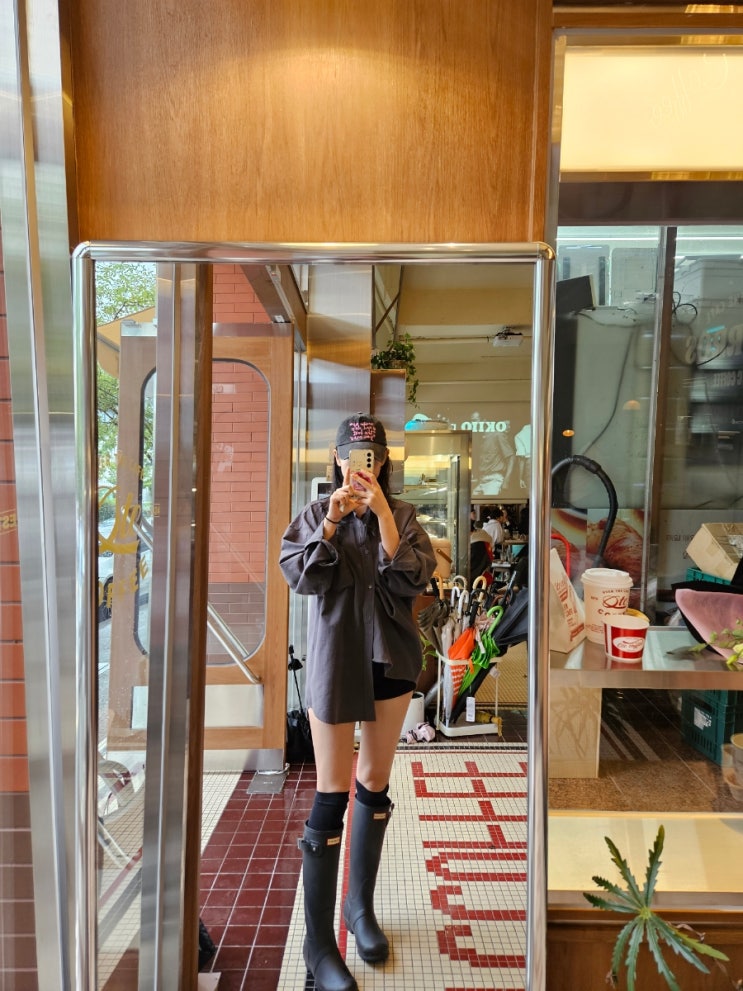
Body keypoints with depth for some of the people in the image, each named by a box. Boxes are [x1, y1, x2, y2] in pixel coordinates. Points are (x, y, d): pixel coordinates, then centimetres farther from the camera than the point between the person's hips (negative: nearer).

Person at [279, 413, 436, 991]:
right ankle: (319, 941, 22)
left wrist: (383, 517, -21)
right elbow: (300, 577, -11)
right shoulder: (317, 514, -1)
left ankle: (362, 907, 39)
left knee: (375, 788, 16)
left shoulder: (402, 515, 1)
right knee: (332, 797, 3)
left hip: (391, 659, 3)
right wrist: (333, 521, -21)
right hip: (335, 662, -2)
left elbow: (415, 580, -11)